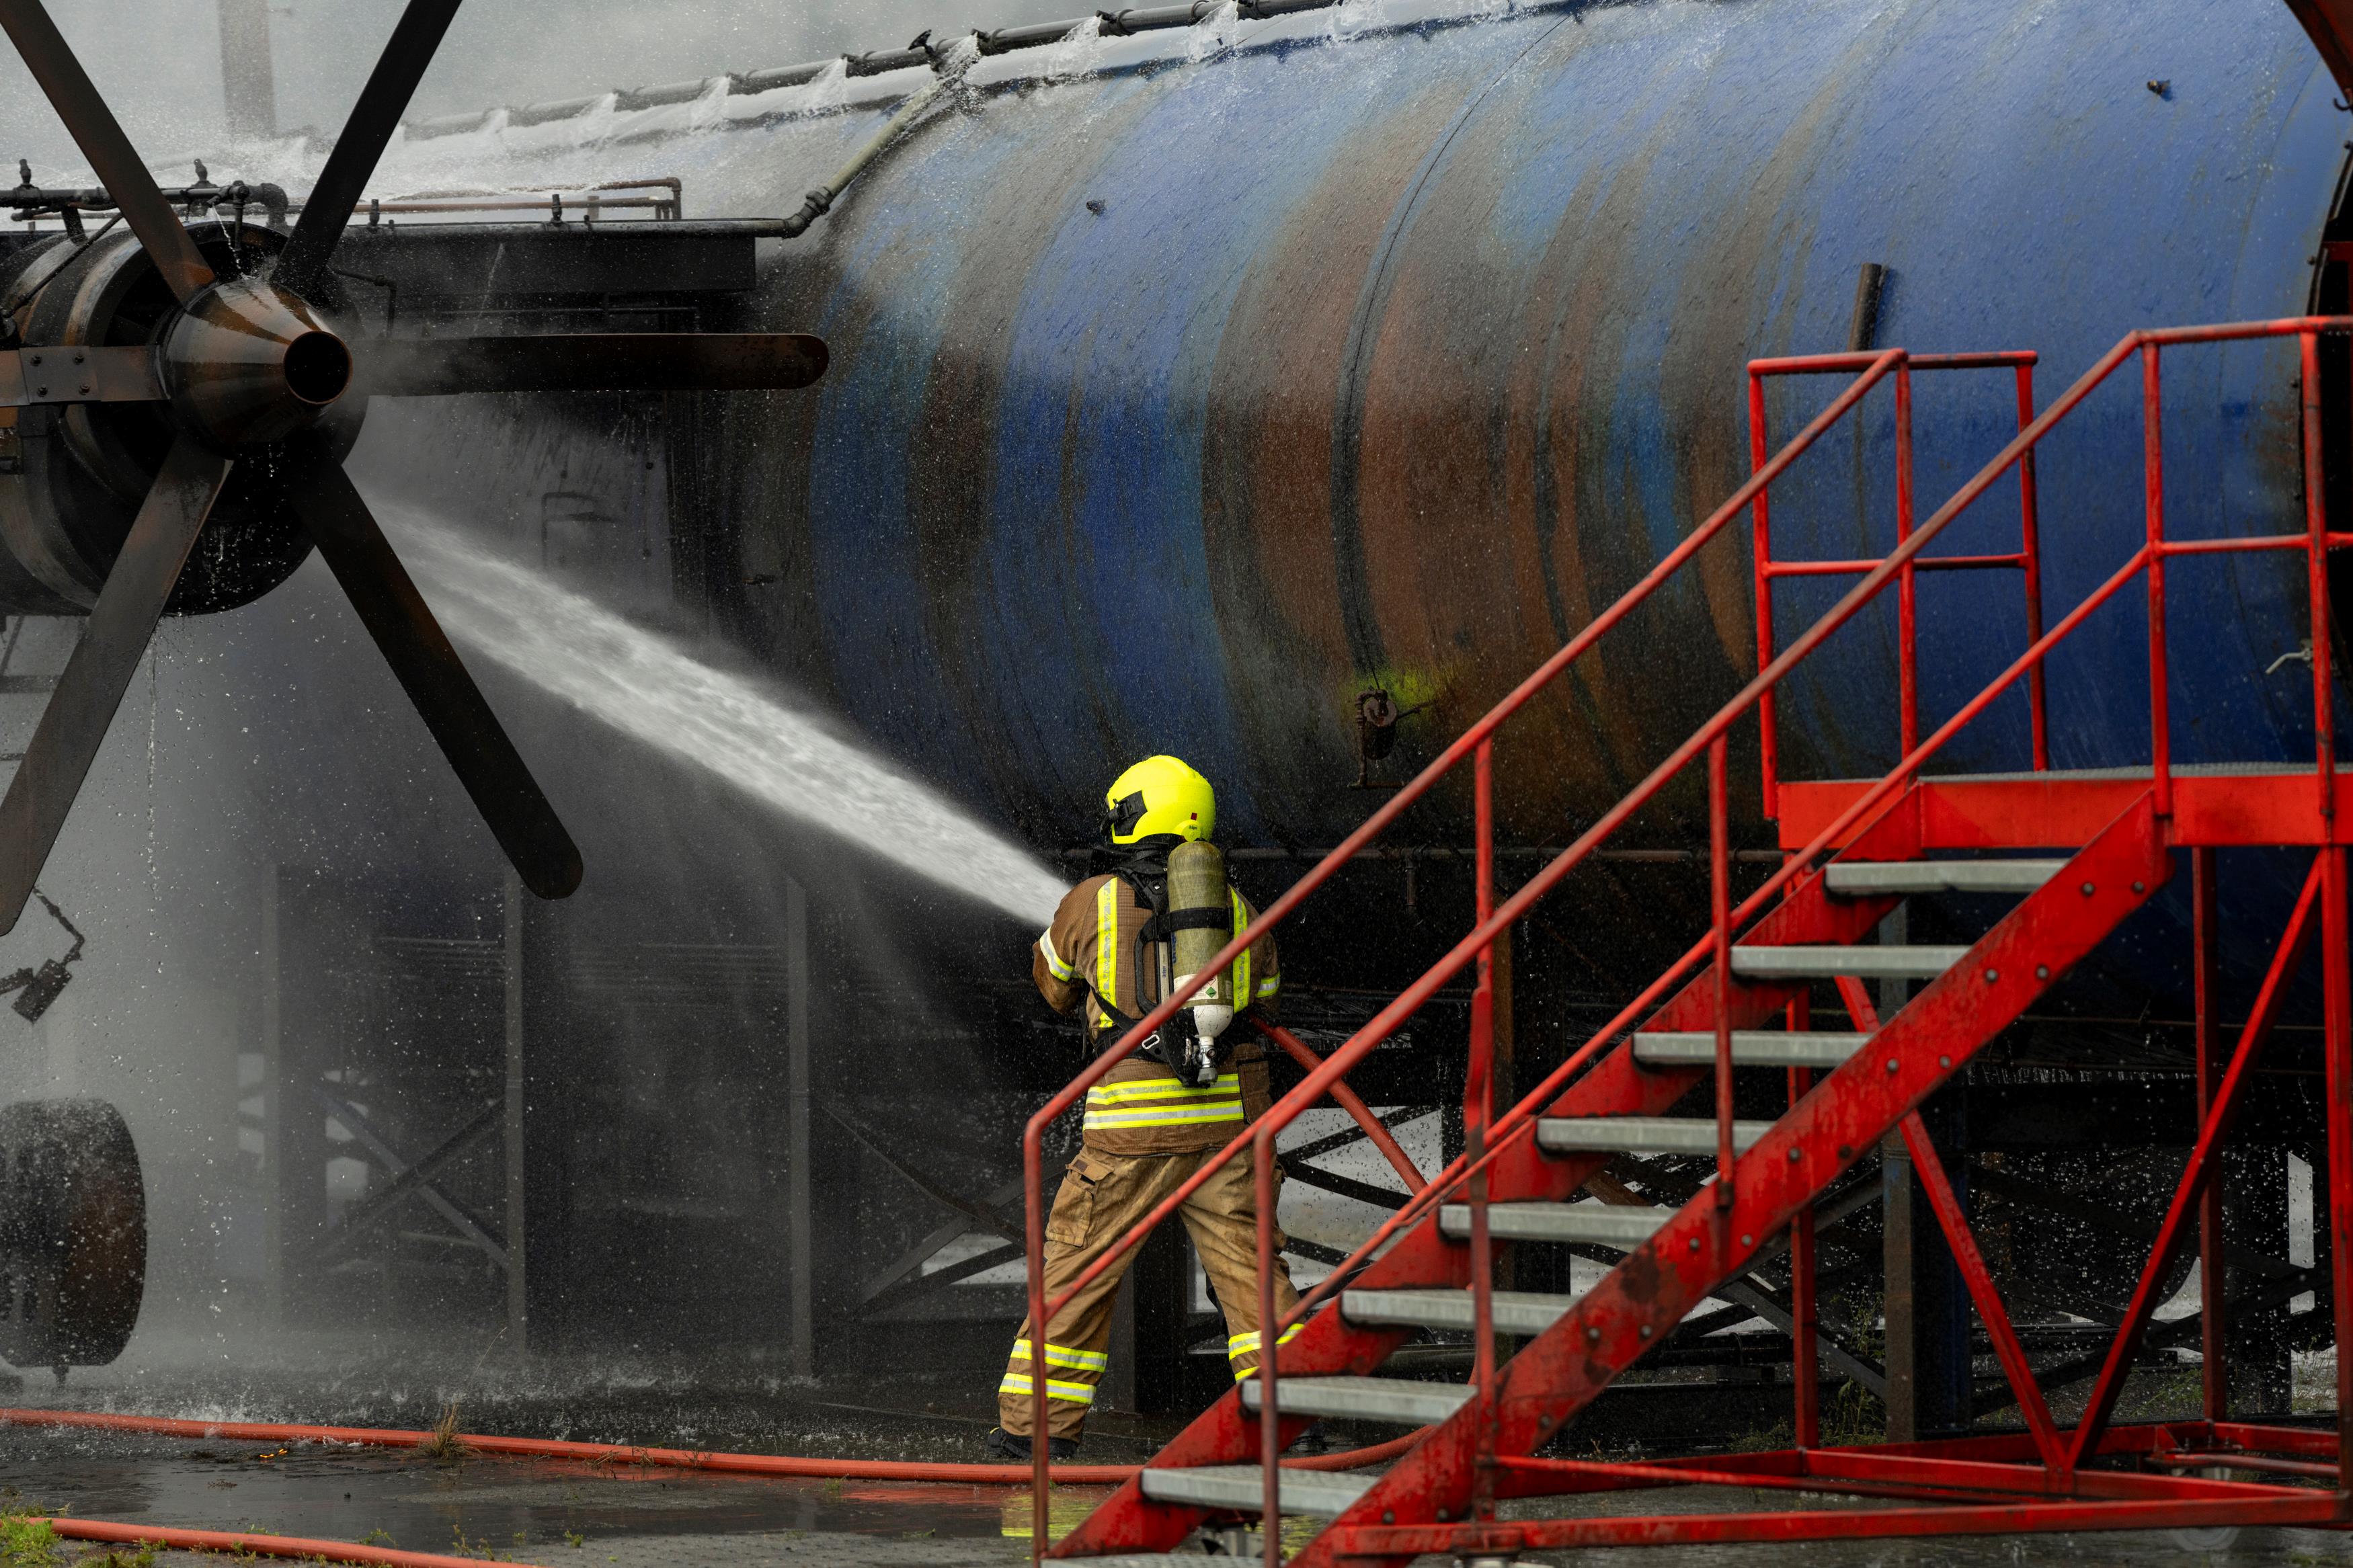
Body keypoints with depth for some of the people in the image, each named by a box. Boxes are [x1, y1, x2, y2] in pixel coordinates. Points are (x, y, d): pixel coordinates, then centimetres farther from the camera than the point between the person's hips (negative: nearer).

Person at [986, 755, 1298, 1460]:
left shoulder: (1092, 904, 2)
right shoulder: (1239, 912, 10)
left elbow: (1056, 986, 21)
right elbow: (1262, 1001, 23)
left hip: (1132, 1121, -2)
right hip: (1228, 1119, 2)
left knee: (1076, 1269, 7)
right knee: (1249, 1267, 8)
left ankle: (1038, 1424, 9)